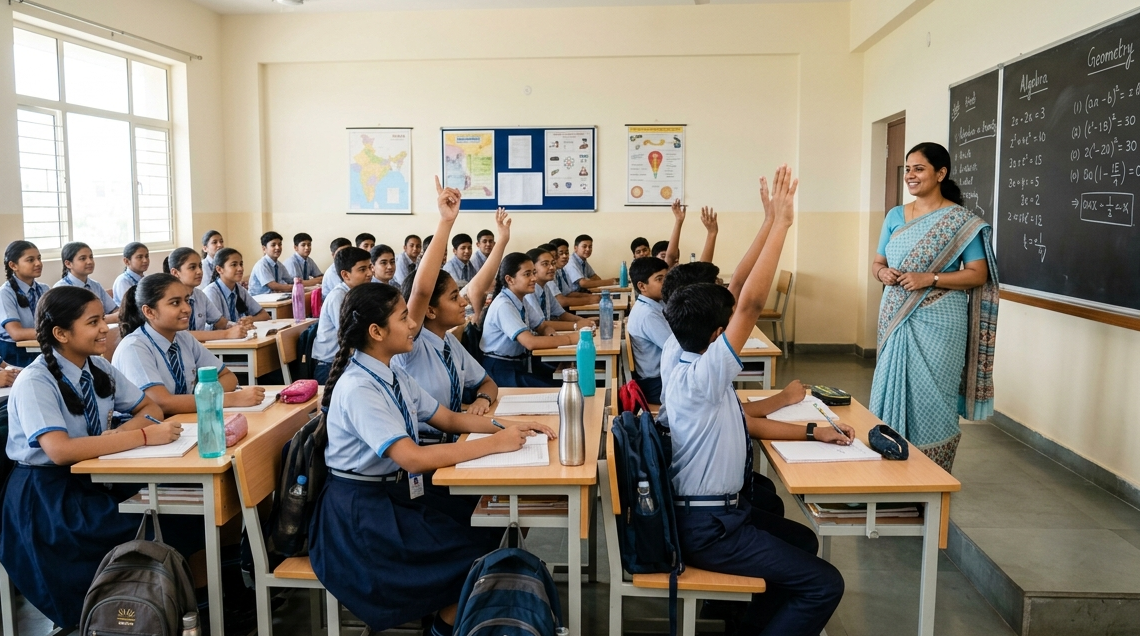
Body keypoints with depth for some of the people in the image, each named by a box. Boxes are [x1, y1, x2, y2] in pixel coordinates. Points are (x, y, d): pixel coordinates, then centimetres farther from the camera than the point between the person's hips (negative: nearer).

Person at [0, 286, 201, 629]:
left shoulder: (98, 368, 2)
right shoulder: (34, 382, -18)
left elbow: (151, 408, 8)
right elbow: (59, 450, -32)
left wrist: (124, 430, -15)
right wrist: (142, 436, -36)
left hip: (95, 478, 6)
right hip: (47, 494, -6)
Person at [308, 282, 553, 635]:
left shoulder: (393, 376, 3)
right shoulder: (358, 388, -25)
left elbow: (449, 418, 10)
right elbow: (413, 458, -33)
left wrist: (504, 426, -6)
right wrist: (494, 443, -29)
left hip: (396, 490, 9)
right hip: (360, 509, -8)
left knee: (487, 522, 2)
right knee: (475, 554, -10)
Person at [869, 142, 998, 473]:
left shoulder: (961, 221, -4)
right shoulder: (895, 216, 11)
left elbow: (978, 273, -6)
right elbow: (876, 263, 16)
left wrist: (929, 278, -18)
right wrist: (883, 273, -8)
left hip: (938, 322, -5)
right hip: (897, 320, 5)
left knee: (931, 397, -1)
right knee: (892, 391, 6)